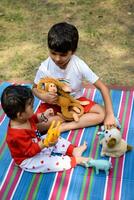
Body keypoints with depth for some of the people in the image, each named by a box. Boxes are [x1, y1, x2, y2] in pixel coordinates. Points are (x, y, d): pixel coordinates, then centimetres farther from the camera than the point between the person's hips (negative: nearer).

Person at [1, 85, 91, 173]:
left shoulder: (23, 118, -11)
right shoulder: (17, 135, -39)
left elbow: (33, 118, 13)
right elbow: (30, 151, -33)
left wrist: (43, 116, -2)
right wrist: (44, 144, -44)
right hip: (29, 160, -10)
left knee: (56, 139, 10)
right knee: (54, 163, -21)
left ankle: (73, 150, 8)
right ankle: (76, 160, -7)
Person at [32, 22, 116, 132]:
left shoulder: (79, 65, -23)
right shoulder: (45, 68, -22)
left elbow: (103, 87, -18)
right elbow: (35, 88, -3)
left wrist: (110, 115, -23)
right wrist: (43, 97, -28)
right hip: (53, 103, -1)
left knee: (101, 113, -20)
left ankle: (64, 127, -21)